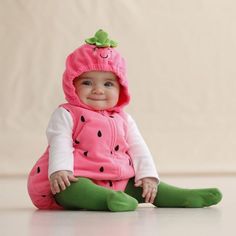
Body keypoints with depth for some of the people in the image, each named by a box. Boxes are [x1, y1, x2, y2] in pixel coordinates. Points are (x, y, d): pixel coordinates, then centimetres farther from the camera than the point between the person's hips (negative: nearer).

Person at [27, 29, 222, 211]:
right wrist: (59, 170, -29)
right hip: (77, 179, -7)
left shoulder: (123, 119, 18)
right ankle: (109, 199, -61)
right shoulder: (66, 115, 2)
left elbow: (138, 149, 14)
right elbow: (60, 144, -11)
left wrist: (148, 176, -1)